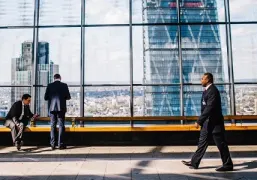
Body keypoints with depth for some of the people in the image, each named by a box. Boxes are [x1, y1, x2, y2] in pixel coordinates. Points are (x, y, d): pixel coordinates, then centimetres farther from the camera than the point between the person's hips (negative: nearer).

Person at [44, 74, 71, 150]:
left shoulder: (50, 85, 2)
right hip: (61, 108, -2)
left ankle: (53, 144, 7)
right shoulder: (64, 85, -2)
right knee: (61, 126, 3)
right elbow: (68, 97, -2)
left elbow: (45, 97, 2)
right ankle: (60, 144, 2)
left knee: (53, 126, 8)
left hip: (52, 108, 2)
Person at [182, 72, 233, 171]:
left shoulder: (213, 90, -18)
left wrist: (199, 121, -22)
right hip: (207, 122, 10)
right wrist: (201, 121, 17)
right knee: (202, 142, 13)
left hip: (214, 122, -10)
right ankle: (194, 163, 20)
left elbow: (209, 108, -24)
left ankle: (228, 165, 16)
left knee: (221, 144, 2)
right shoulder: (207, 90, 12)